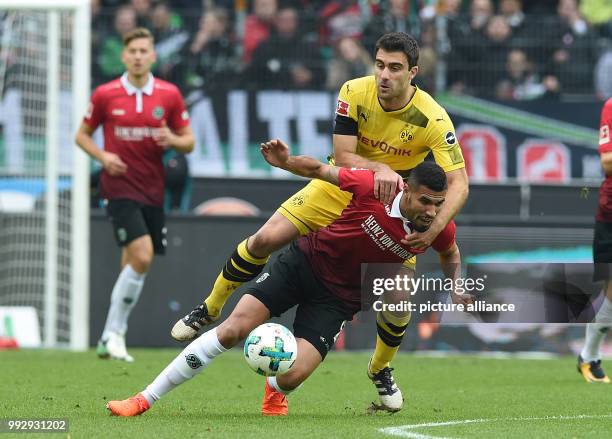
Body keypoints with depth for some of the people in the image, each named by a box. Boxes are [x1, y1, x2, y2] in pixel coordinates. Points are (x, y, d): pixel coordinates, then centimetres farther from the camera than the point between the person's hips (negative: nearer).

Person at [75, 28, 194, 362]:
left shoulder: (170, 95, 2)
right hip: (120, 187, -4)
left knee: (132, 266, 8)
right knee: (142, 257, -20)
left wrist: (173, 140, -15)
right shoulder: (105, 95, -3)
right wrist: (102, 156, -10)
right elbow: (82, 134, 9)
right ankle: (114, 332, -9)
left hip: (153, 190, 4)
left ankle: (110, 339, 20)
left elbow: (188, 142, 8)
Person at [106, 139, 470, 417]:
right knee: (233, 330, -15)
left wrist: (458, 288, -4)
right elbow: (320, 169, -9)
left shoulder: (438, 226, -14)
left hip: (339, 297, 2)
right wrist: (286, 162, -26)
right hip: (306, 262, -1)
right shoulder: (372, 187, -23)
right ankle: (146, 399, -6)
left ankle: (274, 390, 25)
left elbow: (451, 253, 11)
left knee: (291, 377, -17)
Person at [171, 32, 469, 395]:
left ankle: (381, 370, 17)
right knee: (266, 239, -12)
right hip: (340, 189, 1)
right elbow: (342, 157, -19)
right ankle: (209, 309, 9)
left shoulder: (433, 119, -26)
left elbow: (458, 183, -29)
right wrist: (379, 168, -40)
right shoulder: (354, 93, -20)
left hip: (391, 202, -1)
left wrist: (434, 230, -44)